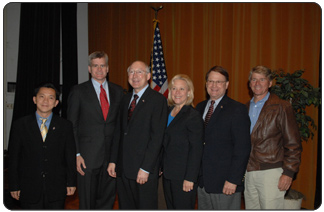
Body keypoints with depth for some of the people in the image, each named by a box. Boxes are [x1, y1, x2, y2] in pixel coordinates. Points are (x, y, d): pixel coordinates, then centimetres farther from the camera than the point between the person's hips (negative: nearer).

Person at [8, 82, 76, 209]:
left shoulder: (65, 126, 3)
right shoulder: (19, 125, 1)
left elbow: (70, 156, 4)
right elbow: (13, 158, 3)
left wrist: (71, 183, 2)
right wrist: (14, 186, 1)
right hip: (29, 191, 0)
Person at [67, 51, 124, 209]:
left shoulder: (117, 91, 9)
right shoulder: (78, 91, 0)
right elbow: (71, 126, -1)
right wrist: (76, 154, -9)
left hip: (112, 155, 3)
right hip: (87, 157, -3)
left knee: (107, 200, 12)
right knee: (87, 202, 7)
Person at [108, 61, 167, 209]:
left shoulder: (158, 99, -8)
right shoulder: (125, 99, 14)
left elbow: (157, 137, -13)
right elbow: (119, 132, 15)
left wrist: (145, 168, -17)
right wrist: (113, 160, 8)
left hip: (144, 170, -6)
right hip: (123, 169, 6)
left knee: (146, 207, 3)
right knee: (125, 207, 14)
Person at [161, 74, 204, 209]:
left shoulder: (193, 116, -12)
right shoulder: (168, 112, 10)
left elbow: (196, 150, -15)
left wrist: (190, 178, -17)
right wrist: (161, 168, 11)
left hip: (183, 176, -7)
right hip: (168, 174, 7)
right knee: (171, 207, 16)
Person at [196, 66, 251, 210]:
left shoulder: (237, 109, -8)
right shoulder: (200, 107, 11)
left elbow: (243, 148, -13)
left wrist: (233, 180, -17)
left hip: (225, 183, -6)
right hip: (203, 181, 6)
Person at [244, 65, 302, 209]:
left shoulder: (281, 107, -4)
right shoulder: (245, 108, 13)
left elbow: (293, 144, -6)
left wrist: (288, 172, -12)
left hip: (271, 172, -5)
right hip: (248, 173, 5)